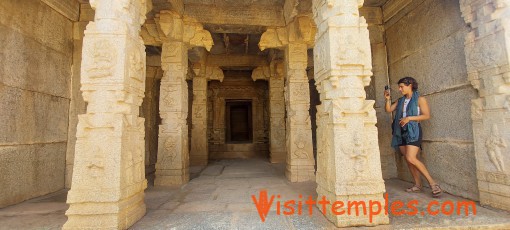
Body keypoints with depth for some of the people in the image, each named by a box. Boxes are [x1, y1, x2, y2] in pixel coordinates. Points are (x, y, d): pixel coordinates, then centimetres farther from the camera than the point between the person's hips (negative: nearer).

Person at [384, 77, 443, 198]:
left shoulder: (420, 99, -3)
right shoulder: (400, 101, 14)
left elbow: (427, 115, -8)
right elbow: (389, 110, 10)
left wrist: (409, 118, -18)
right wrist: (388, 99, -5)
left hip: (413, 131, -6)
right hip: (401, 132, 7)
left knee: (411, 158, -20)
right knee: (408, 160, 6)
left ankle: (433, 183, -9)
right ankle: (417, 185, 15)